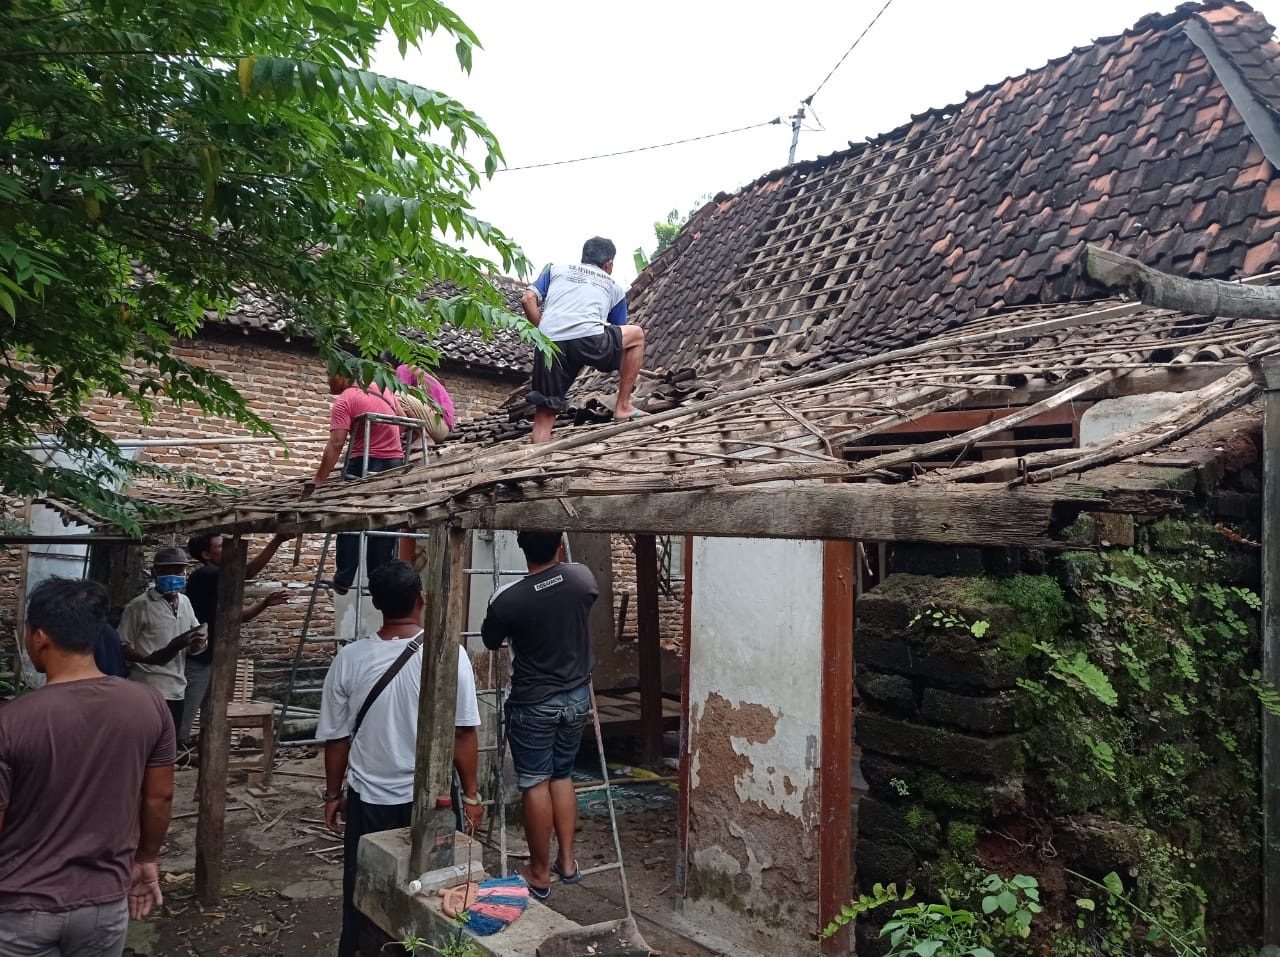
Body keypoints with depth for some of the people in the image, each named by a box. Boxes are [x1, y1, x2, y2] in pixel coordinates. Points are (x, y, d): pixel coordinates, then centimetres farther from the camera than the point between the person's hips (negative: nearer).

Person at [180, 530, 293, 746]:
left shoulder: (218, 582, 12)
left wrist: (265, 603, 5)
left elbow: (237, 616, 19)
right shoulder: (203, 576, -16)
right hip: (197, 662, -9)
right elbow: (247, 573, -29)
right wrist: (277, 541, -32)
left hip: (212, 661, 10)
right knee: (181, 727, -3)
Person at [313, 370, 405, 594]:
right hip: (395, 465, 6)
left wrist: (319, 479, -15)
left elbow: (336, 444, -16)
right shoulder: (383, 390, 12)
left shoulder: (345, 400, -7)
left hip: (364, 464, -6)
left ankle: (343, 579, 8)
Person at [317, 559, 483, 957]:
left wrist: (333, 795, 14)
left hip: (369, 800, 2)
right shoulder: (449, 654, -14)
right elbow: (462, 733, -11)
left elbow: (336, 738, 0)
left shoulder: (349, 659, -8)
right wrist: (471, 794, 0)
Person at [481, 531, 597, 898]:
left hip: (533, 703, -4)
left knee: (535, 783, 8)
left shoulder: (507, 599, -19)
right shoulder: (583, 577, -10)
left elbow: (490, 642, 2)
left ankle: (540, 873, 19)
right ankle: (567, 861, 26)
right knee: (562, 776, 19)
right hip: (577, 696, 4)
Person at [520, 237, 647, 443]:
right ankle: (623, 406, 25)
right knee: (637, 334, 25)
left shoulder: (555, 270, 29)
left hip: (550, 346, 2)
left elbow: (528, 299, 12)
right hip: (589, 340, -1)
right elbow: (619, 334, 34)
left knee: (544, 414, 11)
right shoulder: (614, 288, 28)